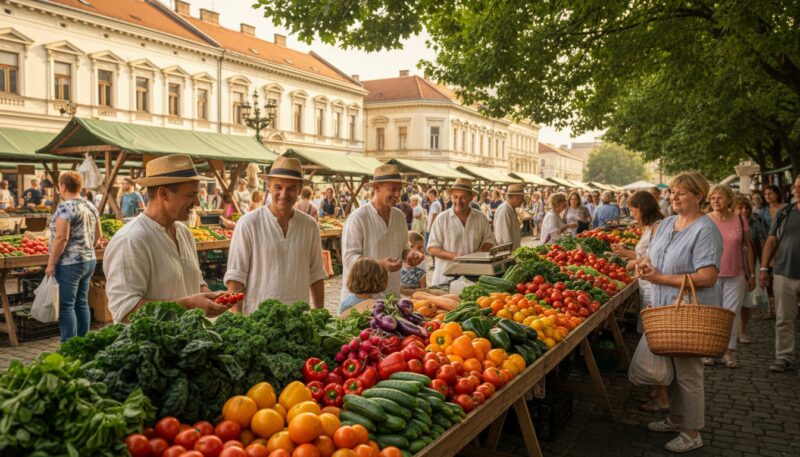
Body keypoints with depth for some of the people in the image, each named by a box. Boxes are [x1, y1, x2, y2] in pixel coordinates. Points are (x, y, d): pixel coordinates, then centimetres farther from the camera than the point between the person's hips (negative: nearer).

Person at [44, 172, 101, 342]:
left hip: (69, 263, -8)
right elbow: (98, 235, 15)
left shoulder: (65, 207, -14)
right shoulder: (90, 206, 10)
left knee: (66, 306, -2)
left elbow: (61, 238, -19)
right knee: (81, 303, 13)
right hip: (89, 261, 8)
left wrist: (51, 264, -14)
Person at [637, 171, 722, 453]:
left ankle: (692, 434, 17)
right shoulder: (666, 224, 9)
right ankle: (676, 418, 35)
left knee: (688, 372, 2)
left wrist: (659, 278, -20)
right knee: (673, 368, 18)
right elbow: (653, 257, 21)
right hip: (665, 309, 8)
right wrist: (644, 265, -4)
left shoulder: (705, 230, -17)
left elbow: (707, 277, -25)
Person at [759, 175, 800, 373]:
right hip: (784, 274, 2)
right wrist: (764, 268, 3)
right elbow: (772, 241, 8)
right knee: (783, 319, 6)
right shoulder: (784, 213, 7)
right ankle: (784, 356, 14)